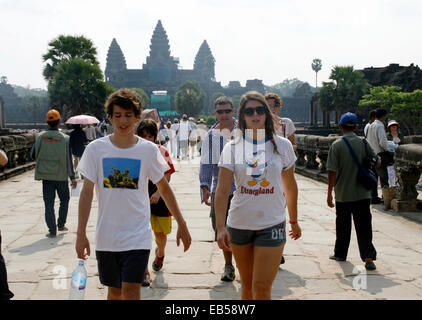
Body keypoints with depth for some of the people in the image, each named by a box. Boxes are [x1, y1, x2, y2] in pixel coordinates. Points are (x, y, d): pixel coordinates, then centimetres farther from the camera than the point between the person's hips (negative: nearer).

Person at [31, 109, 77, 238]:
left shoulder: (40, 137, -3)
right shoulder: (64, 138, -9)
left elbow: (33, 155, 3)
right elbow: (68, 159, -10)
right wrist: (72, 177, -5)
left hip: (46, 175, 1)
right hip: (61, 175, -1)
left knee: (49, 203, 4)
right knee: (64, 200, 19)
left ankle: (52, 230, 1)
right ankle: (61, 225, 24)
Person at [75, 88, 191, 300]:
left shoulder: (149, 150, -1)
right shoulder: (96, 149, -1)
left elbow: (164, 189, 8)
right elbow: (87, 192, 0)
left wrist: (181, 224, 10)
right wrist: (81, 233, -3)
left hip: (137, 235, -1)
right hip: (106, 236, 2)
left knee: (130, 291, -10)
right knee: (114, 291, 13)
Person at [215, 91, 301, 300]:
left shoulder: (282, 146, 1)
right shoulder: (232, 148, 0)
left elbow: (290, 186, 12)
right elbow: (222, 191, -6)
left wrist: (294, 221, 18)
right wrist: (220, 227, -15)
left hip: (272, 223, -1)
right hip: (238, 224, 2)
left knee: (261, 288, -8)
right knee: (247, 284, 15)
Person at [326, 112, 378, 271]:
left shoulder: (336, 145, -7)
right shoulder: (364, 143, -2)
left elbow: (332, 171, -10)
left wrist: (329, 194, -3)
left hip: (343, 194, -1)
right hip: (362, 194, 1)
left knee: (343, 226, 14)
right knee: (364, 227, 2)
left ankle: (340, 253, 28)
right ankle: (368, 258, -7)